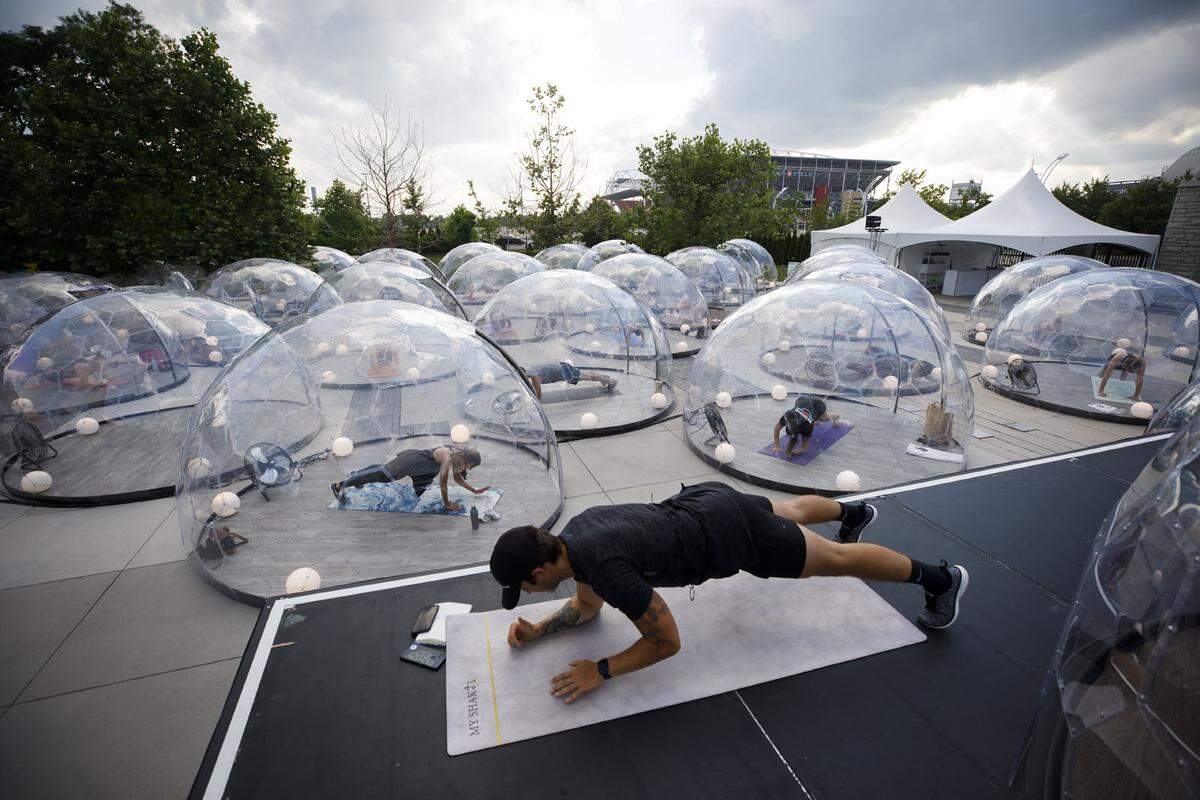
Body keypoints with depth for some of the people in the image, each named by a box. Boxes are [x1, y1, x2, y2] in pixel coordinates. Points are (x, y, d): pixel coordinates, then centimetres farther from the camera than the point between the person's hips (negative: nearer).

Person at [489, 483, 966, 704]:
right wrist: (539, 629, 2)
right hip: (705, 501, 8)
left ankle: (939, 578, 33)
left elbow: (667, 642, -20)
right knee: (792, 513, 36)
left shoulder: (607, 569, -33)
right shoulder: (572, 536, -6)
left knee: (837, 559, 11)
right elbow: (588, 606, 12)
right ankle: (854, 513, 65)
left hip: (732, 536, -8)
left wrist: (599, 671, -18)